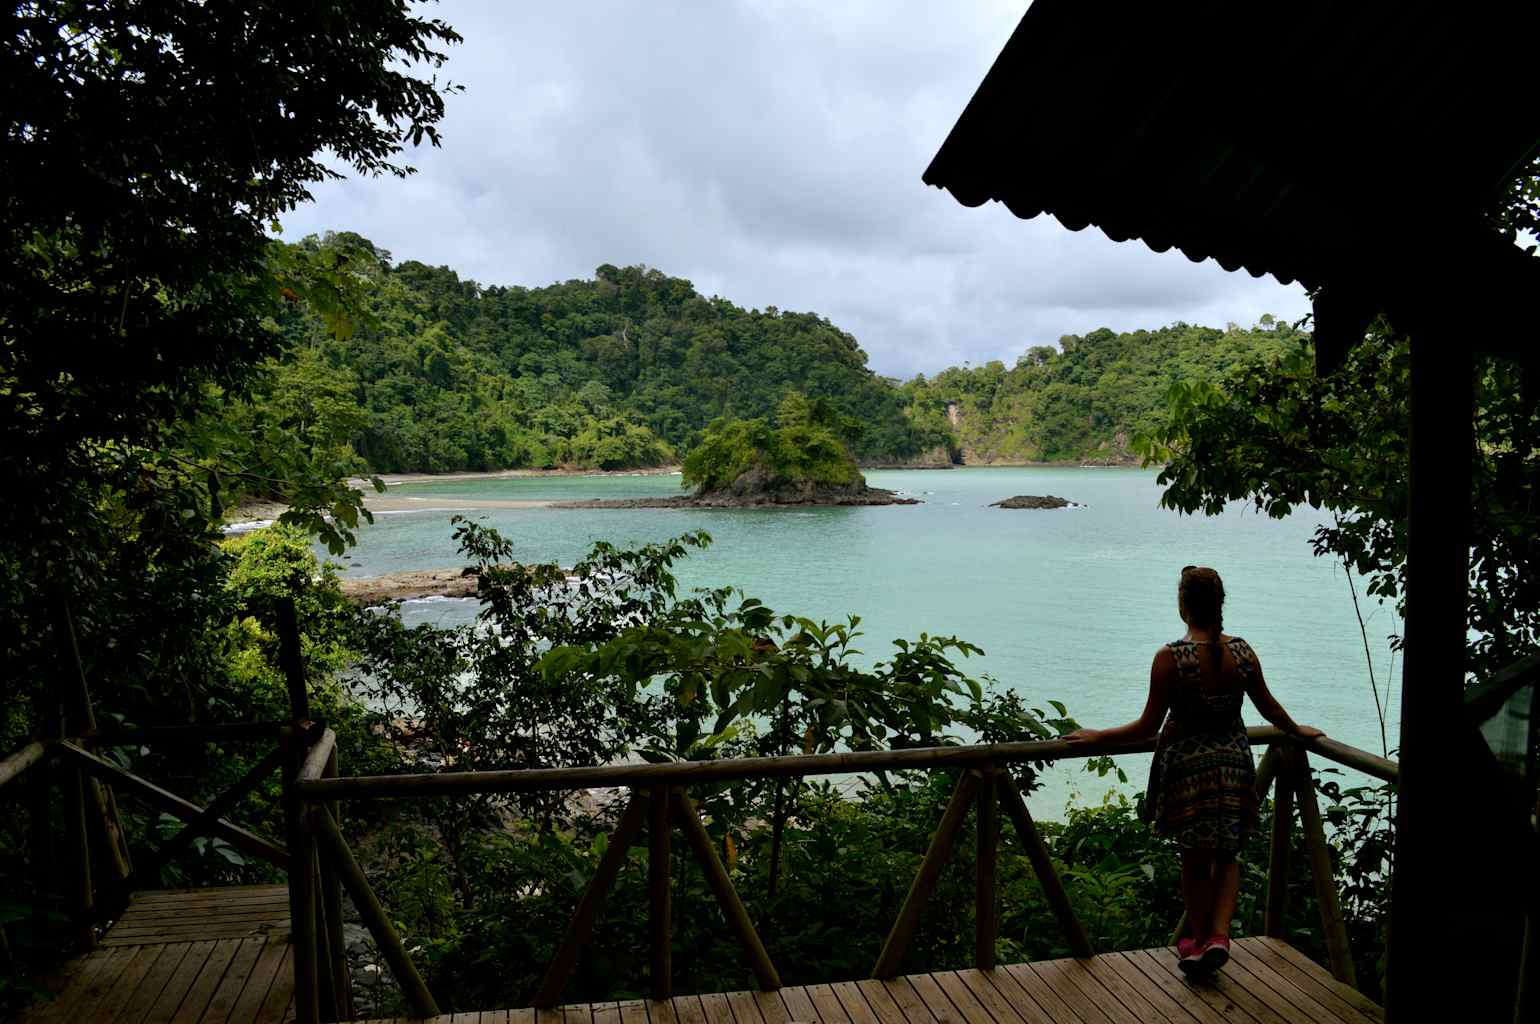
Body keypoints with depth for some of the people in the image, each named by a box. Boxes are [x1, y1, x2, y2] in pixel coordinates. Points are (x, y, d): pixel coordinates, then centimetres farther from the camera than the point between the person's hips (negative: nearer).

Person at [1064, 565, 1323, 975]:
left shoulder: (1170, 658, -19)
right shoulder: (1243, 652, -6)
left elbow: (1148, 726, -14)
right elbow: (1269, 708, 9)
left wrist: (1096, 737, -1)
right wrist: (1298, 730, 30)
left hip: (1187, 766, -3)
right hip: (1234, 763, 3)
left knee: (1195, 860, 15)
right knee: (1227, 857, 20)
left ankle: (1200, 941, 28)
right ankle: (1219, 935, 7)